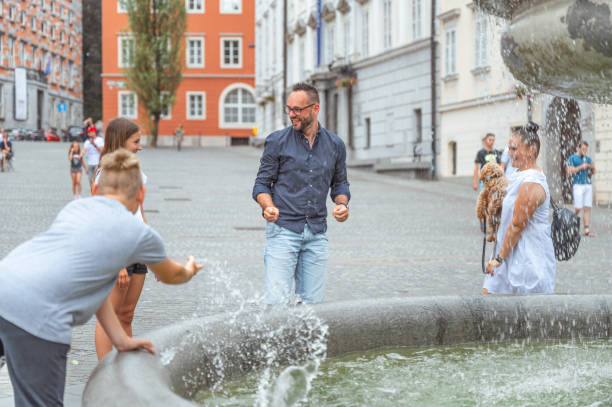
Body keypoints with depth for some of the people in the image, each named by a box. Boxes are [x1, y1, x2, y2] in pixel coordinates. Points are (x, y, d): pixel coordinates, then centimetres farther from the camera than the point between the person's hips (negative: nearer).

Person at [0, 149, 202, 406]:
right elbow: (170, 276, 31)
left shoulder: (75, 207, 23)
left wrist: (120, 339, 32)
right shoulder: (140, 234, 8)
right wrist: (189, 272, 55)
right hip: (33, 310, -7)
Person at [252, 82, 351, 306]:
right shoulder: (277, 141, 2)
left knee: (312, 303, 2)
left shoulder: (335, 145, 10)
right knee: (277, 302, -12)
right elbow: (262, 183, 4)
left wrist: (342, 204, 0)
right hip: (283, 229, -3)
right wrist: (268, 207, -16)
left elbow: (340, 183, 21)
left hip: (317, 233, 3)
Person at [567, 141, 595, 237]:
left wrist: (592, 167, -4)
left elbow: (593, 172, 18)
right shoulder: (572, 158, 2)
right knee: (578, 208, -9)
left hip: (588, 185, 5)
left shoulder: (588, 159, 17)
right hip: (577, 185, -5)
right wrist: (581, 167, -15)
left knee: (587, 208, -1)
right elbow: (569, 171, -9)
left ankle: (587, 230, -3)